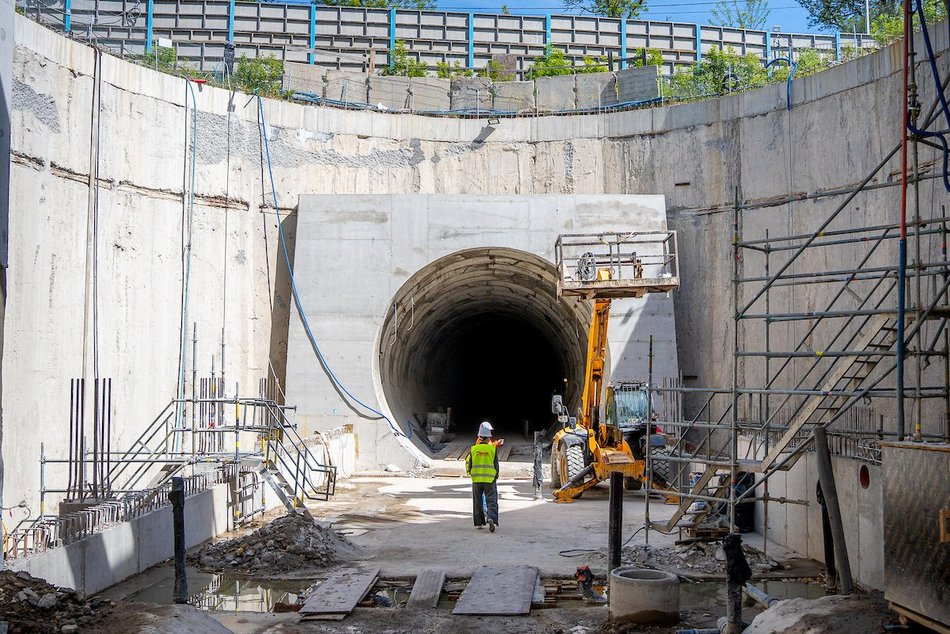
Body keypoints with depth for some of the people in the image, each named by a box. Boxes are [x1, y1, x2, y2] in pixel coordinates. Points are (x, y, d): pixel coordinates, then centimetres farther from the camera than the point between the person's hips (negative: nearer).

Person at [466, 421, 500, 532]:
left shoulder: (473, 449, -2)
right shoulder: (492, 448, -6)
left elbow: (468, 462, 5)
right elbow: (496, 464, 0)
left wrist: (469, 472, 25)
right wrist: (496, 476, 16)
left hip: (476, 479, 2)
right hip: (490, 479, -2)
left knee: (477, 501, 13)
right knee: (491, 501, 0)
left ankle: (479, 523, 15)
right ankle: (491, 518, -23)